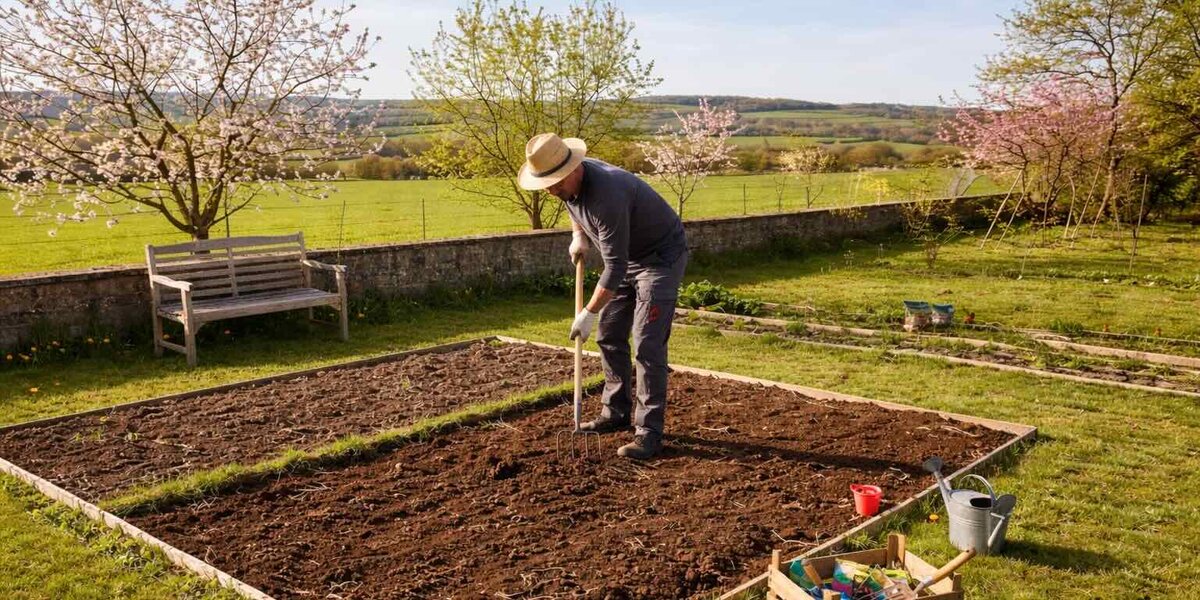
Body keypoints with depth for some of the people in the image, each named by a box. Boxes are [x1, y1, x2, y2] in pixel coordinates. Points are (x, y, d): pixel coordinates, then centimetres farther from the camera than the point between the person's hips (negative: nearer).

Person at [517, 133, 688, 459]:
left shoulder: (607, 196, -36)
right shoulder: (569, 181, -8)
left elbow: (614, 267, -31)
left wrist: (589, 313, -25)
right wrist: (578, 235, 2)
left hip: (661, 257, -9)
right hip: (628, 257, 9)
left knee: (647, 344, -14)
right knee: (609, 336, 11)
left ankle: (650, 432, -8)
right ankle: (617, 413, 22)